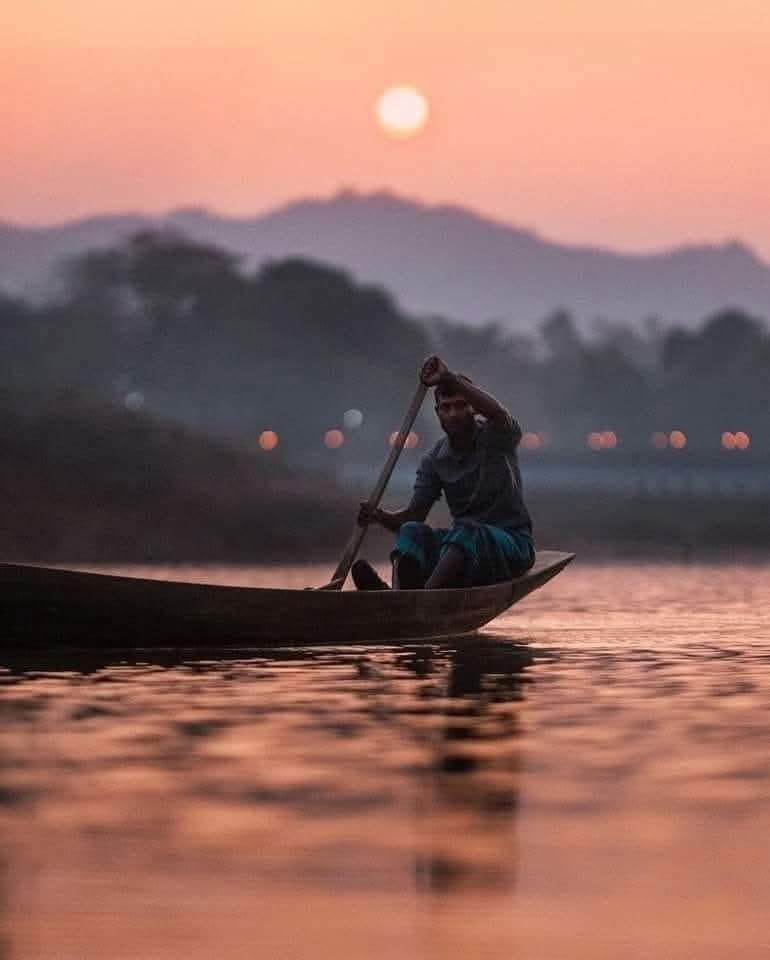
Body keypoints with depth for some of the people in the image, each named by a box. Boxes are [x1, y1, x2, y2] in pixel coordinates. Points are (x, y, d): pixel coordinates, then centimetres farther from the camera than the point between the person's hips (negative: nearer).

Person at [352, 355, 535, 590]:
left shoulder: (494, 437, -5)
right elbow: (414, 514, 3)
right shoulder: (435, 460, 8)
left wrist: (450, 378, -38)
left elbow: (499, 414, -31)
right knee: (411, 532, -21)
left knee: (465, 531, -35)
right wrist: (380, 516, -19)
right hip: (465, 546, 5)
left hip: (512, 544, -5)